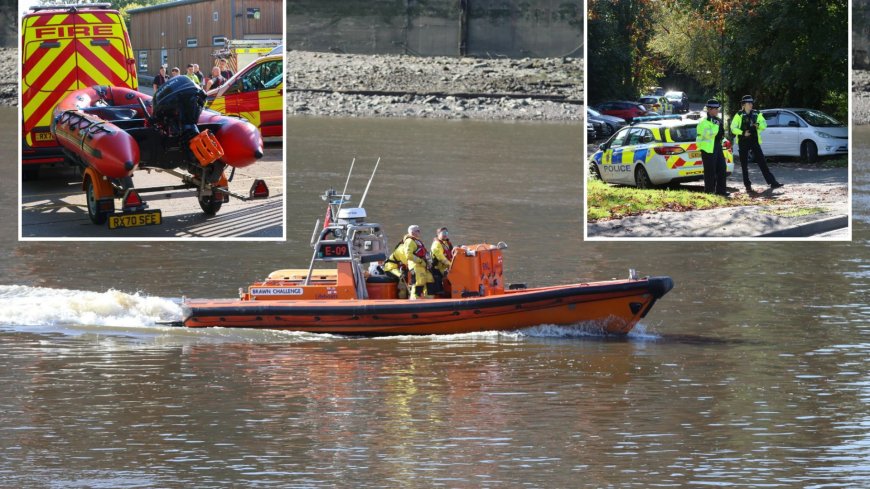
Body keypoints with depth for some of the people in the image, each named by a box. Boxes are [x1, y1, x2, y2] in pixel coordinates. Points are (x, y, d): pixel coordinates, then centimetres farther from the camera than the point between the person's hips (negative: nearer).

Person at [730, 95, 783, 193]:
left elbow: (764, 124, 6)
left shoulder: (756, 114, 9)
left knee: (762, 162, -1)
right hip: (743, 142, -2)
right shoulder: (739, 115, -1)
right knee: (744, 165, 1)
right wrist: (743, 133, -18)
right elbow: (733, 128, -4)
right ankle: (747, 185, 7)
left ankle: (772, 182, -2)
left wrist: (758, 125, -16)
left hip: (754, 141, 2)